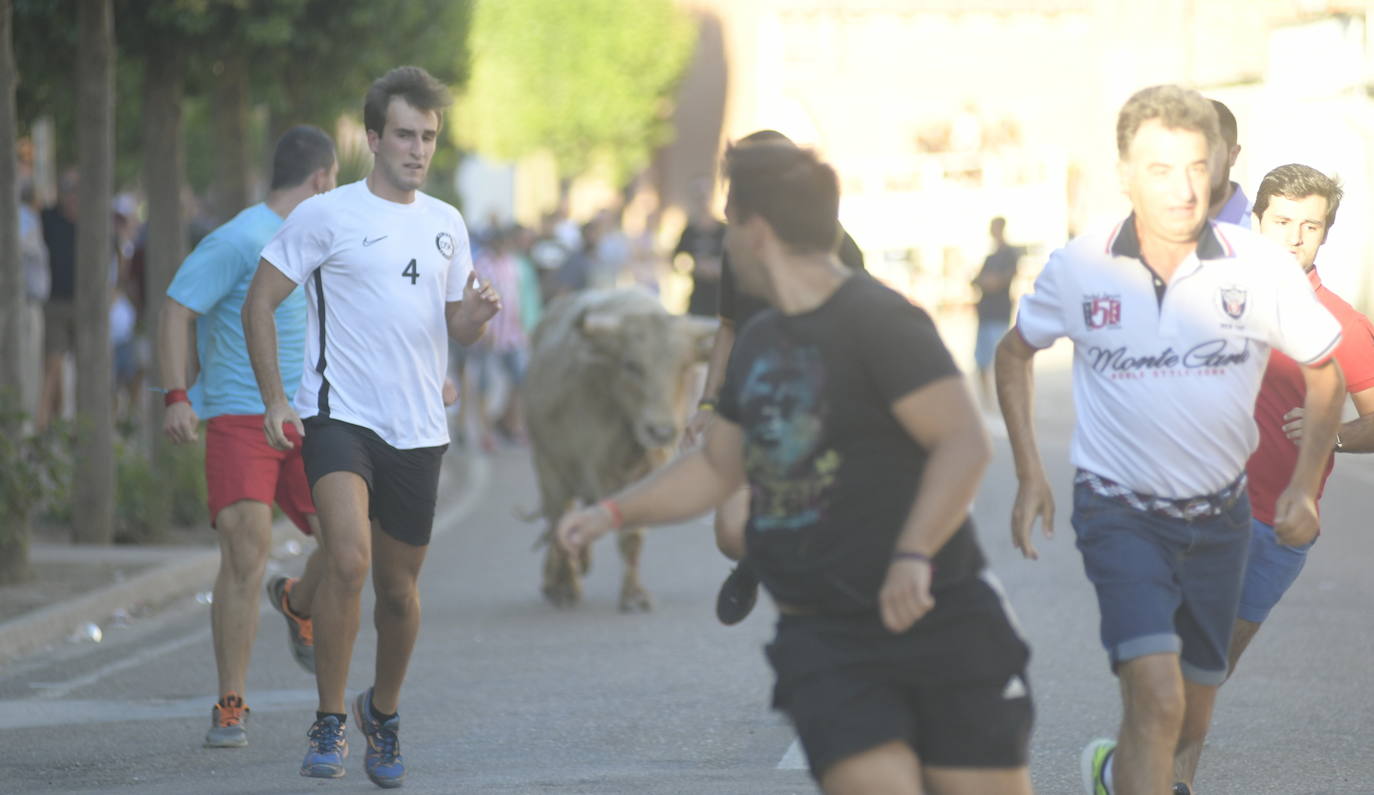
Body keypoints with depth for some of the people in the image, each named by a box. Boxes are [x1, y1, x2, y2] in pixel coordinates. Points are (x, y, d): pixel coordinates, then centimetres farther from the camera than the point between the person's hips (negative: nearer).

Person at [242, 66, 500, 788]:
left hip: (419, 430, 5)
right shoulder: (326, 215, -3)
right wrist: (274, 399, -9)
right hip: (339, 417, -5)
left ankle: (382, 714, 34)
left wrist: (475, 316, -5)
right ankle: (329, 723, -12)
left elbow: (457, 328, 20)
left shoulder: (446, 225, 12)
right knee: (348, 559, -24)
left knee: (398, 588, 10)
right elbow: (260, 303, -1)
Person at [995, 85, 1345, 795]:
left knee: (1189, 724, 16)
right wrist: (1028, 472, 4)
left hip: (1219, 519, 3)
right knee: (1157, 696, -23)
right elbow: (1015, 350, 10)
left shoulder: (1259, 268, -10)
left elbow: (1323, 371, 6)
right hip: (1119, 513, -3)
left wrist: (1304, 484, -3)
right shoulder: (1078, 269, -9)